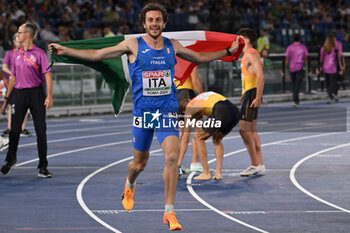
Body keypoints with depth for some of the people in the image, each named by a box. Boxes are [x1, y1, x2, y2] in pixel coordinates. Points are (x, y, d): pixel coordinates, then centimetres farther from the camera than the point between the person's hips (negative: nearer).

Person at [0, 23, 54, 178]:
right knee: (14, 129, 4)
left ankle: (43, 167, 3)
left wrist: (49, 96, -19)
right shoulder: (17, 54, 13)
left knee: (41, 131, -3)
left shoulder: (39, 53, -3)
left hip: (36, 93, -4)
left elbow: (47, 75, -8)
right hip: (19, 94, 4)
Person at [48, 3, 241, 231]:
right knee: (140, 163, 11)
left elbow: (200, 57, 23)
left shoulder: (173, 46, 6)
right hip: (143, 111, -1)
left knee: (172, 157, -17)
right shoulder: (133, 45, -3)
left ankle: (169, 212, -10)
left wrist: (228, 51, 21)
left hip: (168, 111, 1)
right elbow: (96, 54, 0)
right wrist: (65, 50, -5)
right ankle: (129, 186, 49)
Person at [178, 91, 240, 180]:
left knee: (198, 137, 13)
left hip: (222, 113, -7)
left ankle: (206, 173, 12)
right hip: (235, 111, 7)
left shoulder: (189, 107, 20)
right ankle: (218, 172, 20)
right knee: (217, 139, 29)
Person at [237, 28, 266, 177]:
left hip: (251, 94, -10)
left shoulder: (252, 55, -13)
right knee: (251, 131, 11)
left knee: (244, 129, -12)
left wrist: (258, 98, -25)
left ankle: (255, 165, -10)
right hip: (247, 94, 10)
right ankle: (260, 165, 13)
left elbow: (260, 77, -22)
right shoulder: (247, 55, 19)